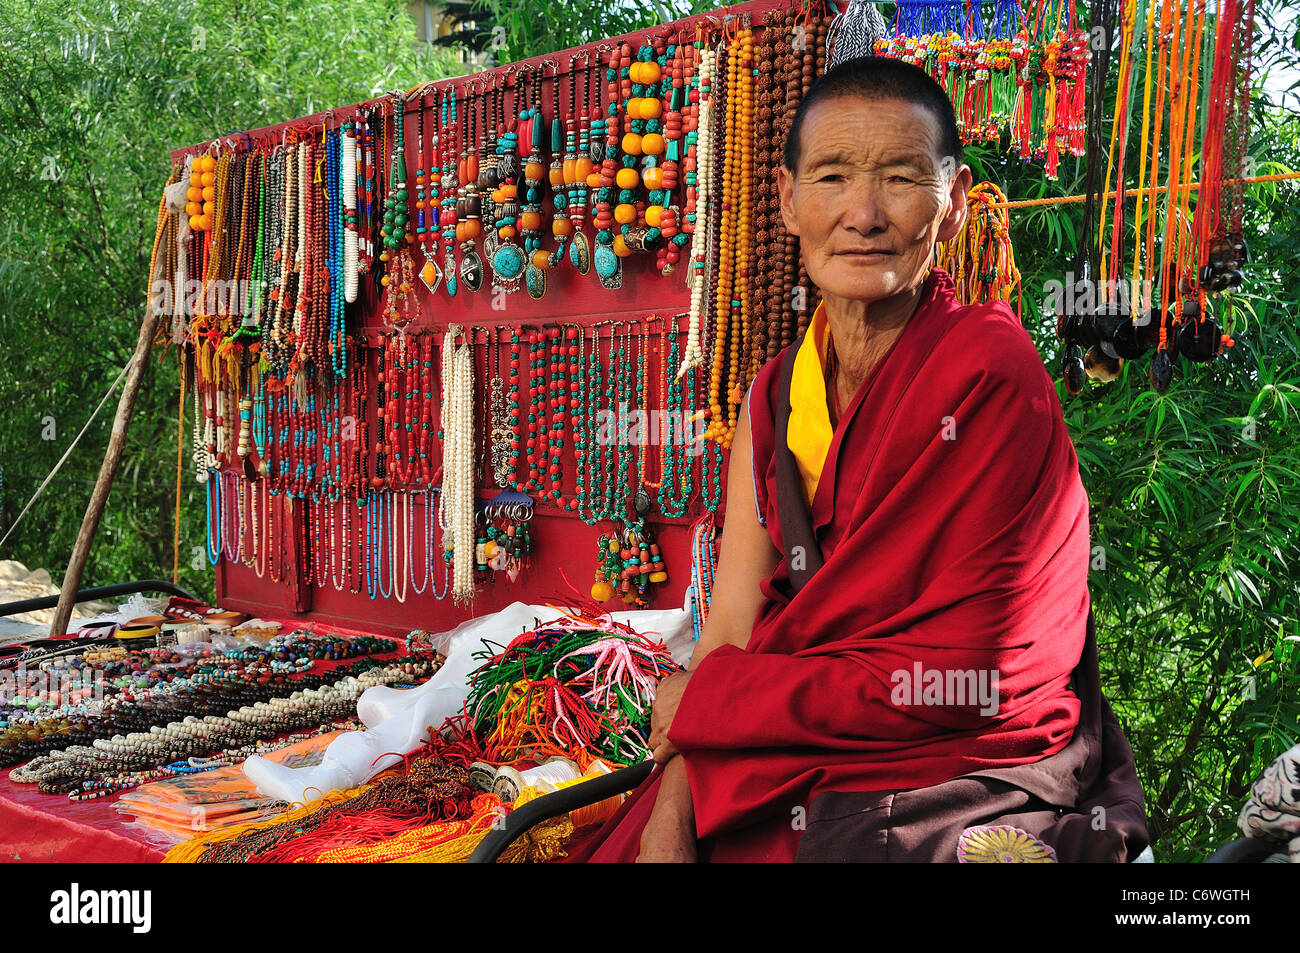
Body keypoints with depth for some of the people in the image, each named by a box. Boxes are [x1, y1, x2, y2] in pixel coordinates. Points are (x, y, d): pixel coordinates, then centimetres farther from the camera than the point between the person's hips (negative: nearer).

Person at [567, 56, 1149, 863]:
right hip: (801, 781, 4)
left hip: (968, 799, -4)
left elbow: (961, 682, -17)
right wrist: (667, 827, -14)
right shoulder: (774, 397, 4)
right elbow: (729, 636, 0)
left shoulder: (990, 371, -15)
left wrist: (707, 702, -11)